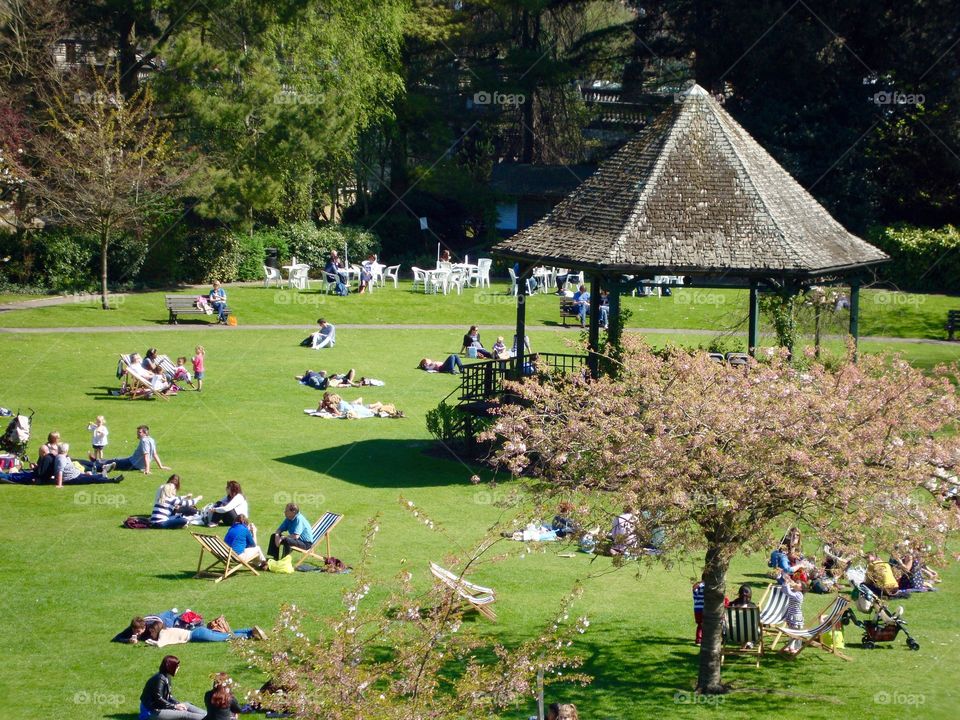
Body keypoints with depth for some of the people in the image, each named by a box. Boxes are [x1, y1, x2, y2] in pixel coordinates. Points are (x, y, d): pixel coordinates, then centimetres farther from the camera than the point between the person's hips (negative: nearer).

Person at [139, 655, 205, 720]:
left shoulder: (166, 678, 7)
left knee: (186, 705, 6)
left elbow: (168, 695, 14)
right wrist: (174, 706, -16)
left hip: (160, 707, 10)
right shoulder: (160, 679, -22)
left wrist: (178, 703, -3)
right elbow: (158, 699, -22)